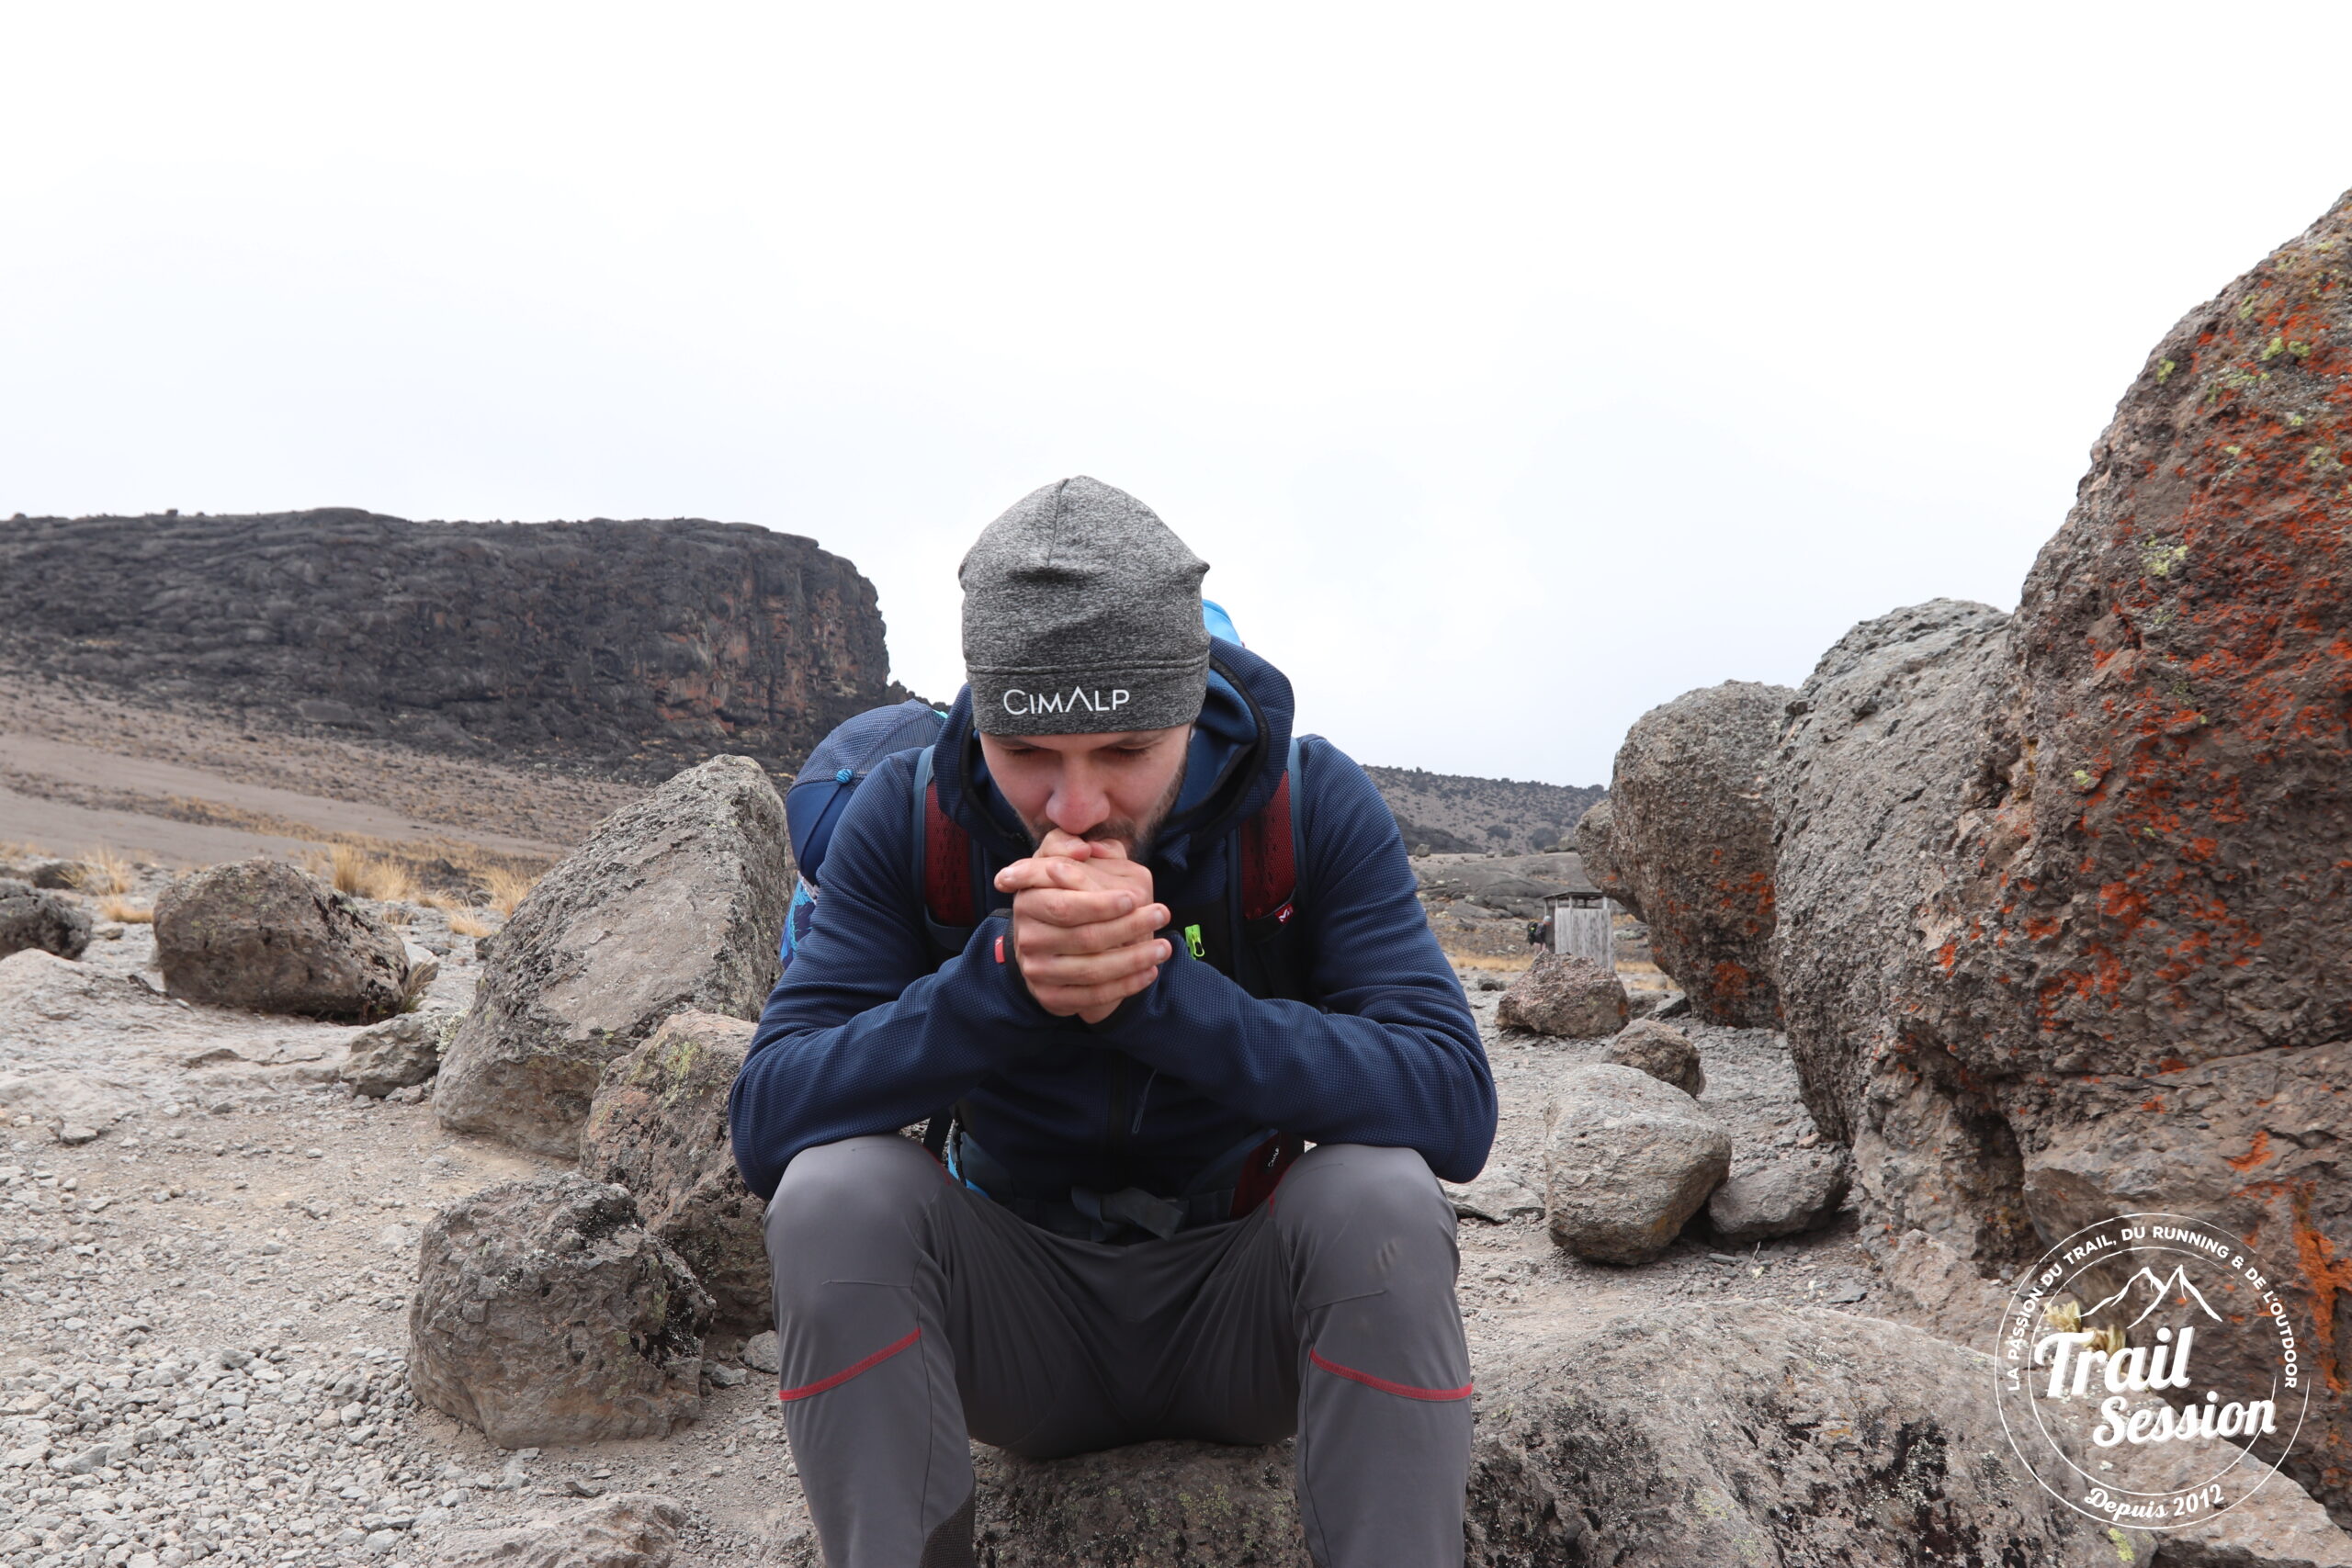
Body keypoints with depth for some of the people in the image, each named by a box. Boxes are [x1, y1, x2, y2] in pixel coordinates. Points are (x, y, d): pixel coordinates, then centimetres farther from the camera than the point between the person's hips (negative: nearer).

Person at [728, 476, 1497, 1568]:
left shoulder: (1313, 806, -15)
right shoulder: (906, 818, -13)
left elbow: (1456, 1108, -25)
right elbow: (765, 1123, -20)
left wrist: (1163, 991, -37)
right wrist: (1001, 976, -36)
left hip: (1248, 1310, 0)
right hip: (1019, 1307, 1)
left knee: (1382, 1194, -31)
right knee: (834, 1189, -27)